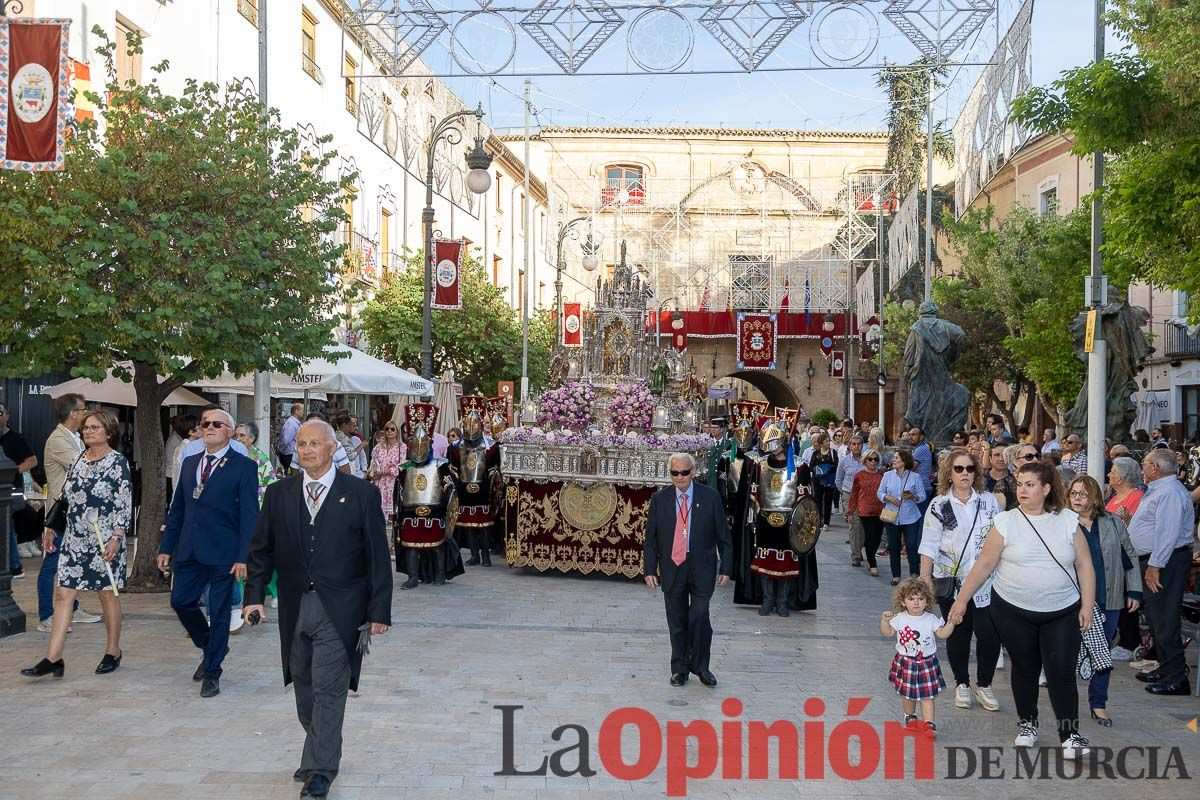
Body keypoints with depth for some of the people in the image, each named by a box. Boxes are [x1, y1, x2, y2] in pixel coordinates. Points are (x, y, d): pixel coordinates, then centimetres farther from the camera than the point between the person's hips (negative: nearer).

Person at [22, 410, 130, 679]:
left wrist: (116, 538, -17)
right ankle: (53, 658, 2)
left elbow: (125, 504, -11)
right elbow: (65, 498, 17)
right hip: (74, 539, 6)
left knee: (108, 594, 6)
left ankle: (113, 651, 20)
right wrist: (51, 530, 16)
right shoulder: (79, 460, 11)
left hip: (104, 541, -6)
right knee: (63, 594, 1)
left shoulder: (118, 462, -7)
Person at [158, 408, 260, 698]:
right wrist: (167, 547, 10)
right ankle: (210, 647, 32)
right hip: (189, 551, 6)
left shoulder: (243, 466, -6)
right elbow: (177, 509, 15)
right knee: (180, 601, 7)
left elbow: (249, 515, -10)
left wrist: (243, 557, -15)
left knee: (219, 612, 3)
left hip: (223, 553, -5)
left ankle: (212, 672, 18)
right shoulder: (190, 463, 12)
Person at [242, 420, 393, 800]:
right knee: (304, 688, 14)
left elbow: (378, 556, -3)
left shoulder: (362, 494, -4)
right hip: (294, 608, 4)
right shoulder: (278, 493, 7)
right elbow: (261, 549, 11)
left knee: (328, 691, -3)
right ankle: (322, 751, 33)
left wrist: (379, 611, -7)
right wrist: (254, 595, -1)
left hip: (340, 611, -4)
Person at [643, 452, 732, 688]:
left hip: (702, 569, -1)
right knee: (677, 622, 7)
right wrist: (650, 569, 0)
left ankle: (700, 666, 6)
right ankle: (679, 669, 22)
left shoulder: (710, 497, 0)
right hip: (672, 568, 2)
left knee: (700, 616, -13)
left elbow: (723, 536, 4)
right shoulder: (659, 499, 3)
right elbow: (650, 538, 6)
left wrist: (726, 568, 0)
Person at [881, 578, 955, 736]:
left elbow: (943, 634, -3)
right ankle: (910, 716, 36)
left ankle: (929, 723, -1)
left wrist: (951, 622, -17)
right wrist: (885, 620, -13)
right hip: (905, 663, 1)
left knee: (927, 695, -2)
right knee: (906, 693, 15)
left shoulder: (931, 619, -6)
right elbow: (887, 633, 3)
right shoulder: (899, 618, -5)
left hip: (926, 663, -1)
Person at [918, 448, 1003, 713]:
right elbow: (929, 546, -1)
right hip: (951, 581, -1)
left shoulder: (990, 501, 5)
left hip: (985, 581, 1)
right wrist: (925, 580, -6)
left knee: (989, 634, -5)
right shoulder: (939, 505, -1)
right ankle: (962, 684, 24)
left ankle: (984, 686, 14)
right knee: (958, 634, 8)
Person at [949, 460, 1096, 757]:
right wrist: (961, 600, -4)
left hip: (1062, 612, 0)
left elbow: (1084, 565, 1)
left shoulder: (1068, 521, -3)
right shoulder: (1005, 522, -5)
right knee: (1024, 668, 12)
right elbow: (983, 566, -2)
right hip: (1014, 610, 0)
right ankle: (1027, 724, 31)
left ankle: (1070, 734, 7)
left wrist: (1087, 605, -4)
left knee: (1062, 672, -5)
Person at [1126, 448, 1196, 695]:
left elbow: (1167, 533, -25)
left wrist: (1155, 566, -25)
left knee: (1164, 620, -7)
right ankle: (1165, 668, 26)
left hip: (1166, 562, -11)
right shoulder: (1158, 490, 16)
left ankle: (1175, 679, -2)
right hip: (1154, 562, 11)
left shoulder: (1169, 493, -18)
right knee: (1155, 616, 17)